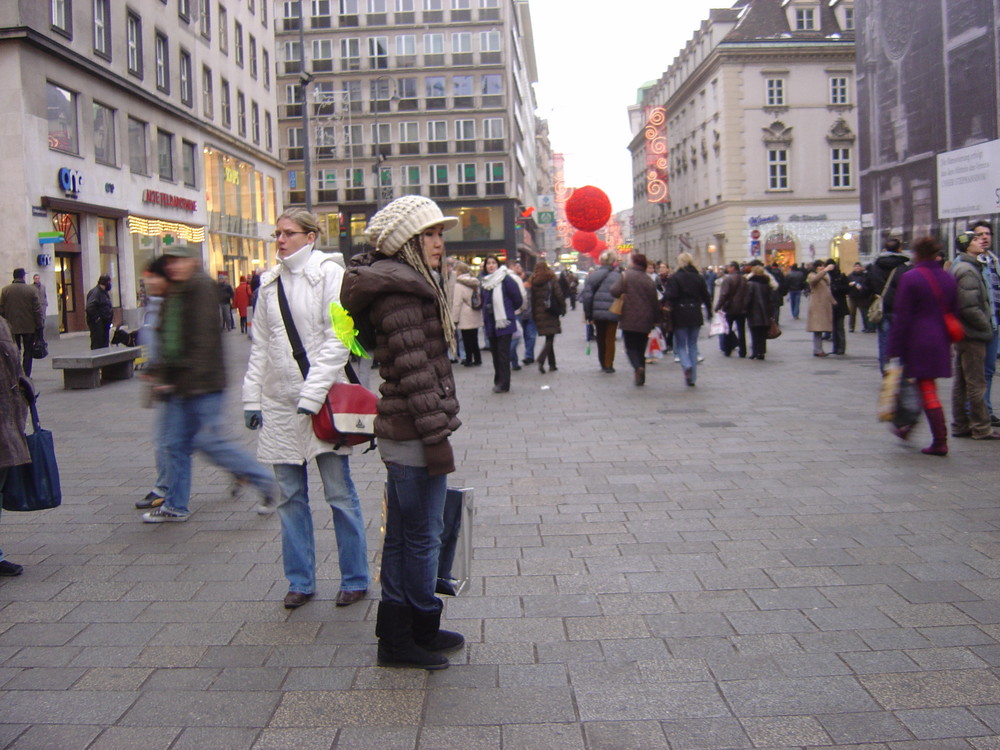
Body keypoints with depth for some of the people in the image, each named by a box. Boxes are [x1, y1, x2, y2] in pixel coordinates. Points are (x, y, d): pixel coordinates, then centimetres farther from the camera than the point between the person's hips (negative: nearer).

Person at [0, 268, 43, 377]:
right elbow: (37, 310, -7)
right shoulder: (31, 290, -7)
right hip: (29, 327, -1)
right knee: (28, 351, 6)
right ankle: (26, 375, 4)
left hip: (12, 327, 1)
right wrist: (39, 325, 0)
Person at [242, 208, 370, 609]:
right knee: (290, 497, 9)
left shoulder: (329, 273, -4)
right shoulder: (270, 282, 13)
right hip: (279, 402, 5)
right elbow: (260, 346, 16)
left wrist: (313, 394, -17)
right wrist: (251, 397, 9)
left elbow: (338, 339, -11)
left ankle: (354, 579, 15)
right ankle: (300, 580, 22)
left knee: (339, 493, 2)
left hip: (323, 400, -5)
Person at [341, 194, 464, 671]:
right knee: (422, 535, 3)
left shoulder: (405, 283, 15)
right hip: (414, 435, -10)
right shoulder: (399, 291, -17)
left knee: (402, 535, 16)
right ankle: (420, 633, 18)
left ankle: (397, 635, 29)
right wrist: (437, 437, -21)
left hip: (400, 434, 10)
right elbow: (413, 371, -22)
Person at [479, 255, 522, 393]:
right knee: (495, 352, 11)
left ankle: (503, 383, -1)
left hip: (504, 322, -6)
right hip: (490, 323, 6)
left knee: (503, 353, -5)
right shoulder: (486, 281, 11)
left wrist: (508, 311, 7)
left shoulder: (506, 279, -9)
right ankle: (498, 381, 21)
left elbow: (518, 299, -7)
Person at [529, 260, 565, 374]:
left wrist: (534, 315, 7)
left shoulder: (533, 282, 5)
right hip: (551, 313, -4)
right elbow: (559, 295, -8)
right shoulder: (552, 280, -3)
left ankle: (552, 364, 16)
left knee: (548, 339, 14)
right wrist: (563, 308, 4)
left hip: (539, 313, 4)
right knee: (550, 339, -5)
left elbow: (532, 298, 3)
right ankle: (541, 360, -26)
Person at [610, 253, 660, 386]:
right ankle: (641, 378, 12)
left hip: (629, 319, -3)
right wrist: (656, 319, 13)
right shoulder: (649, 280, 3)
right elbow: (655, 301, 4)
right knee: (641, 349, 13)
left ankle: (637, 367, -23)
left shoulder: (626, 275, -7)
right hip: (645, 321, 3)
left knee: (630, 347, 5)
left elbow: (615, 291, -16)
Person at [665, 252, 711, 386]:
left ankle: (687, 365, -22)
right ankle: (692, 378, 10)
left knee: (680, 345, 7)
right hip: (695, 315, 4)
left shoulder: (674, 278, -8)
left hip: (680, 315, -3)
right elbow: (706, 297, 6)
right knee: (693, 345, 11)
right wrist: (710, 310, 16)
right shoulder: (699, 278, 5)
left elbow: (671, 296, -17)